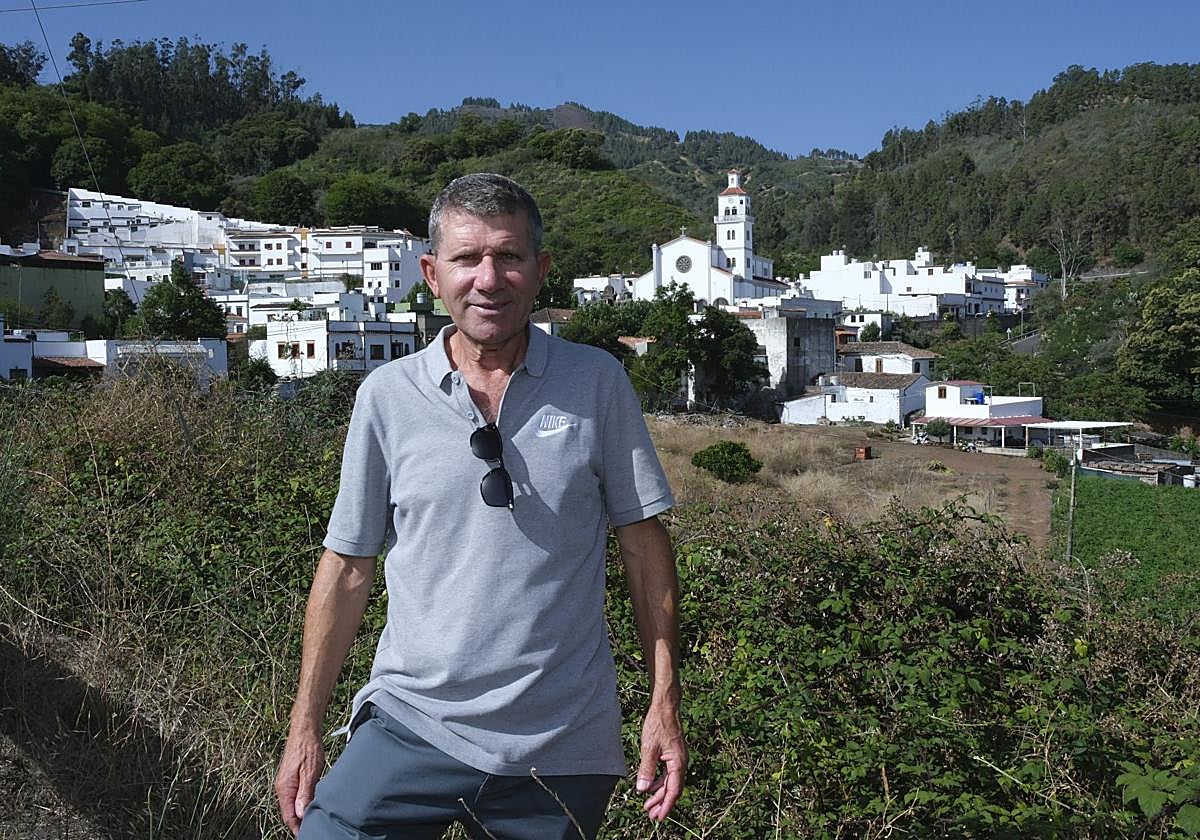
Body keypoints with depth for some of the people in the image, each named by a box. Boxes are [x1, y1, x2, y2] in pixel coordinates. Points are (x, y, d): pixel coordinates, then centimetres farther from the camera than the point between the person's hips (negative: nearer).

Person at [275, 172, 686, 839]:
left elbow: (643, 542, 0)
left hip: (562, 748, 0)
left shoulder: (598, 383, -3)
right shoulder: (385, 396, -2)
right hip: (410, 727, 1)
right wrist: (304, 727, 4)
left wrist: (664, 701, -3)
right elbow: (347, 566, 3)